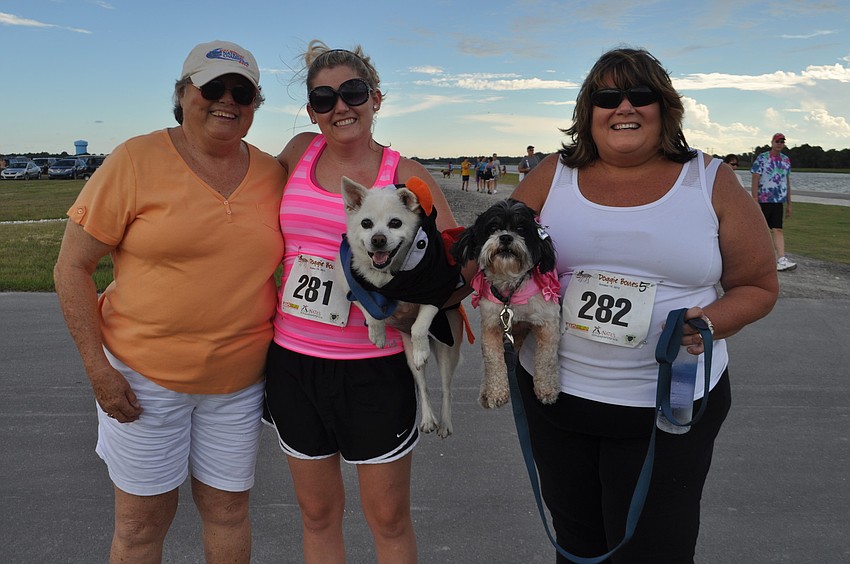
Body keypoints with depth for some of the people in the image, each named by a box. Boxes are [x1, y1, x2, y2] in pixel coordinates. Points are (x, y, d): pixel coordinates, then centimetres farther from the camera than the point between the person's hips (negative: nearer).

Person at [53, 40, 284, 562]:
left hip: (239, 379, 3)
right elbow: (72, 268, -7)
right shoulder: (137, 161, -9)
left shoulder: (272, 174, 1)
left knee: (228, 508, 16)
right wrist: (97, 367, -12)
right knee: (144, 517, 12)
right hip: (145, 375, -2)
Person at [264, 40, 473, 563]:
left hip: (375, 367, -3)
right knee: (318, 513, 19)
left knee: (390, 520, 12)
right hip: (293, 360, 3)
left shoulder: (406, 175, -6)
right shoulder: (299, 152, 3)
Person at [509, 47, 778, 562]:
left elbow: (759, 286, 3)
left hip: (668, 406, -2)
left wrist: (708, 323, -16)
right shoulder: (552, 176, 1)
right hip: (556, 395, 2)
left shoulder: (710, 182, -1)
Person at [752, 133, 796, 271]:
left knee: (778, 230, -4)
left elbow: (787, 182, 18)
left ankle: (781, 260, -11)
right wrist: (755, 201, -15)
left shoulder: (786, 160, 13)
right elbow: (755, 180, -7)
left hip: (778, 201, 4)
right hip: (763, 200, -4)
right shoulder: (762, 158, -3)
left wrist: (789, 204, 17)